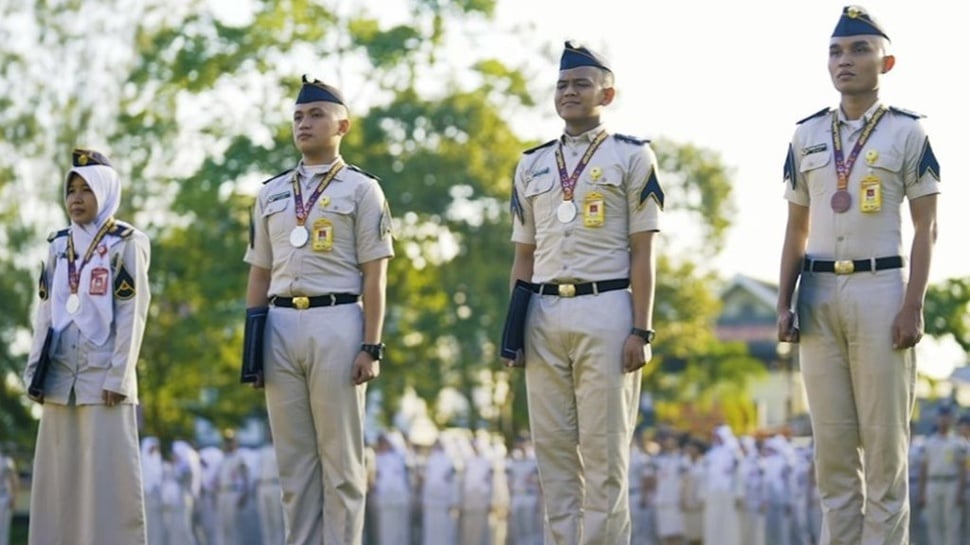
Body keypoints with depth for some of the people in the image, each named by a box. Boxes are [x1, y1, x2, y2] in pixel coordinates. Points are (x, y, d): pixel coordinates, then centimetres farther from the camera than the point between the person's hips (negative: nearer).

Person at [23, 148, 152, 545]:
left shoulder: (126, 244, 0)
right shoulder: (58, 246, 15)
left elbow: (131, 315, -6)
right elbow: (46, 312, 15)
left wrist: (119, 376, -13)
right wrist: (35, 370, 8)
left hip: (102, 377, -5)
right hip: (61, 377, 5)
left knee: (109, 474, -7)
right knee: (57, 474, 5)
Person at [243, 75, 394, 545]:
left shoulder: (360, 189, 3)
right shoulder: (271, 193, 17)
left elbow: (375, 276, -2)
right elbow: (258, 275, 18)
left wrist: (371, 347, -10)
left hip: (336, 324, -5)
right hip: (280, 326, 5)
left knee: (341, 459, -3)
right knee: (293, 459, 6)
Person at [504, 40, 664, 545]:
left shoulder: (631, 156, 4)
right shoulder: (532, 165, 17)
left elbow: (642, 253, -1)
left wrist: (640, 331, -9)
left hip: (606, 311, -5)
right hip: (545, 314, 5)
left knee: (604, 449, -5)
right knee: (553, 447, 4)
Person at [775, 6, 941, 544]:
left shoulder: (907, 131, 1)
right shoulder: (807, 134, 12)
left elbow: (926, 228, -1)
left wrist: (913, 306, -10)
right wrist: (784, 304, 6)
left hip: (880, 287, -4)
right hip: (818, 292, 4)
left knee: (885, 440, -2)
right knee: (831, 440, 5)